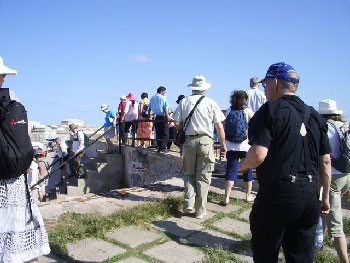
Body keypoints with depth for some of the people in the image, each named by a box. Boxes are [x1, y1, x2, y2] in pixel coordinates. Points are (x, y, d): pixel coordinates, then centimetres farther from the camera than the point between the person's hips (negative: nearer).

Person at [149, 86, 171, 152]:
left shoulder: (152, 98, 13)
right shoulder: (163, 97, -6)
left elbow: (149, 109, 16)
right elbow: (165, 108, -12)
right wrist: (168, 116, -10)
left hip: (156, 118, 7)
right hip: (162, 117, -6)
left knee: (158, 133, 11)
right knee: (165, 133, -2)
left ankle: (159, 147, 13)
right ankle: (163, 147, -6)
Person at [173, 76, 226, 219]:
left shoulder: (184, 102, 4)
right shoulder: (211, 103, 0)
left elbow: (177, 124, 2)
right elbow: (219, 127, -2)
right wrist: (223, 144, 7)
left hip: (189, 141, 2)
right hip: (206, 141, -1)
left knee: (189, 174, 17)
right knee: (203, 177, 6)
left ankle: (188, 203, 5)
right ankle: (200, 210, 12)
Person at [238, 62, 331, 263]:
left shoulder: (271, 110, -10)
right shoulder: (314, 115, 11)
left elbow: (258, 155, -21)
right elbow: (326, 160, 11)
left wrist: (242, 166, 0)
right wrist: (325, 196, 19)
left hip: (278, 194, -6)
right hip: (310, 197, 6)